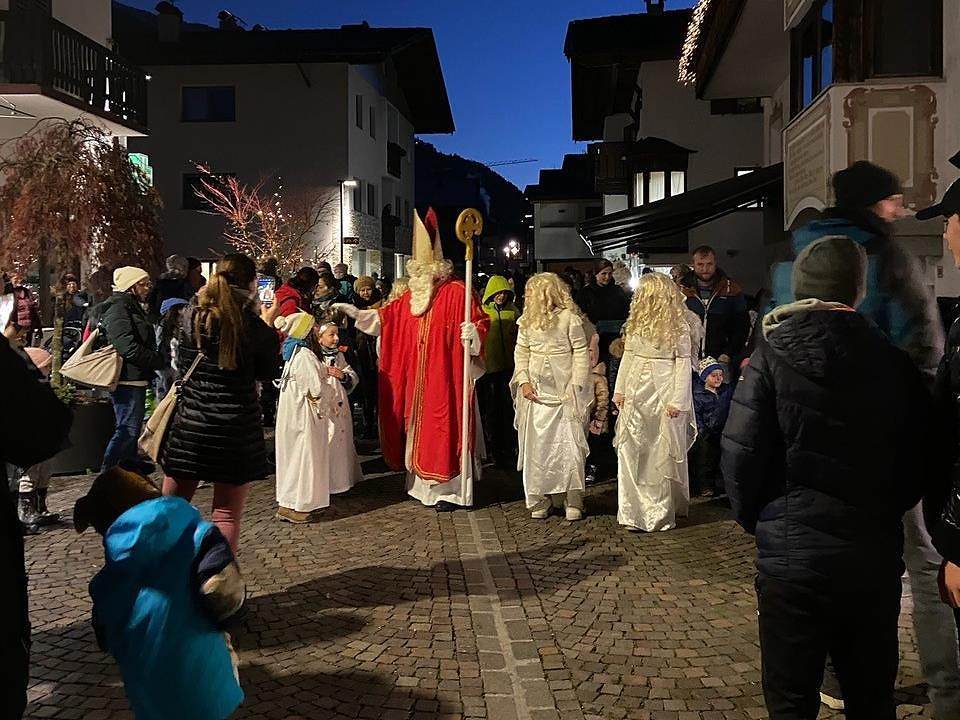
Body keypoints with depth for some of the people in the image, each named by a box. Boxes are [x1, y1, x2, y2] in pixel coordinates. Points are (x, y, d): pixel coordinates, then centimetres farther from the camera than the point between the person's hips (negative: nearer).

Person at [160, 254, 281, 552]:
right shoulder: (254, 326, -10)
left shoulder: (192, 315, -1)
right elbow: (267, 373, 4)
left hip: (190, 423, 3)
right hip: (237, 426, -3)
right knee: (227, 514, 6)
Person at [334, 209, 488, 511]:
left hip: (446, 376, -7)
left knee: (444, 430, -4)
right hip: (418, 379, 7)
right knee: (419, 428, 13)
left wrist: (474, 333, -32)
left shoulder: (456, 292, -11)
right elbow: (386, 316, 18)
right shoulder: (411, 296, 10)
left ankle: (451, 491, 5)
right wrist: (355, 312, 12)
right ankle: (424, 484, 26)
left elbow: (481, 320, -12)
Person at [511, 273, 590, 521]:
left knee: (568, 445, -5)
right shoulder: (527, 321, 9)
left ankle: (572, 501, 6)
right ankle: (539, 500, 13)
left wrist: (576, 386, -10)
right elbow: (521, 352, 12)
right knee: (535, 446, 4)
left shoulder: (569, 317, -6)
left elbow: (581, 353, -5)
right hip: (536, 391, 4)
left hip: (564, 391, -4)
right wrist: (524, 381, -1)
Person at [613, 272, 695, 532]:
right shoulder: (636, 323, 10)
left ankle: (665, 510, 16)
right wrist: (620, 390, 9)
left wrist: (678, 401, -14)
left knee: (663, 455, 3)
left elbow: (684, 364, -9)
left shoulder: (678, 326, -7)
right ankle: (636, 513, 11)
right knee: (631, 452, 3)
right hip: (636, 392, 6)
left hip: (663, 394, -5)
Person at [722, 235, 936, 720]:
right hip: (876, 557, 4)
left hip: (793, 557, -3)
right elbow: (920, 461, 6)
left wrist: (757, 521, 6)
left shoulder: (772, 357, -11)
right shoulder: (894, 362, -1)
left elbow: (741, 456, -12)